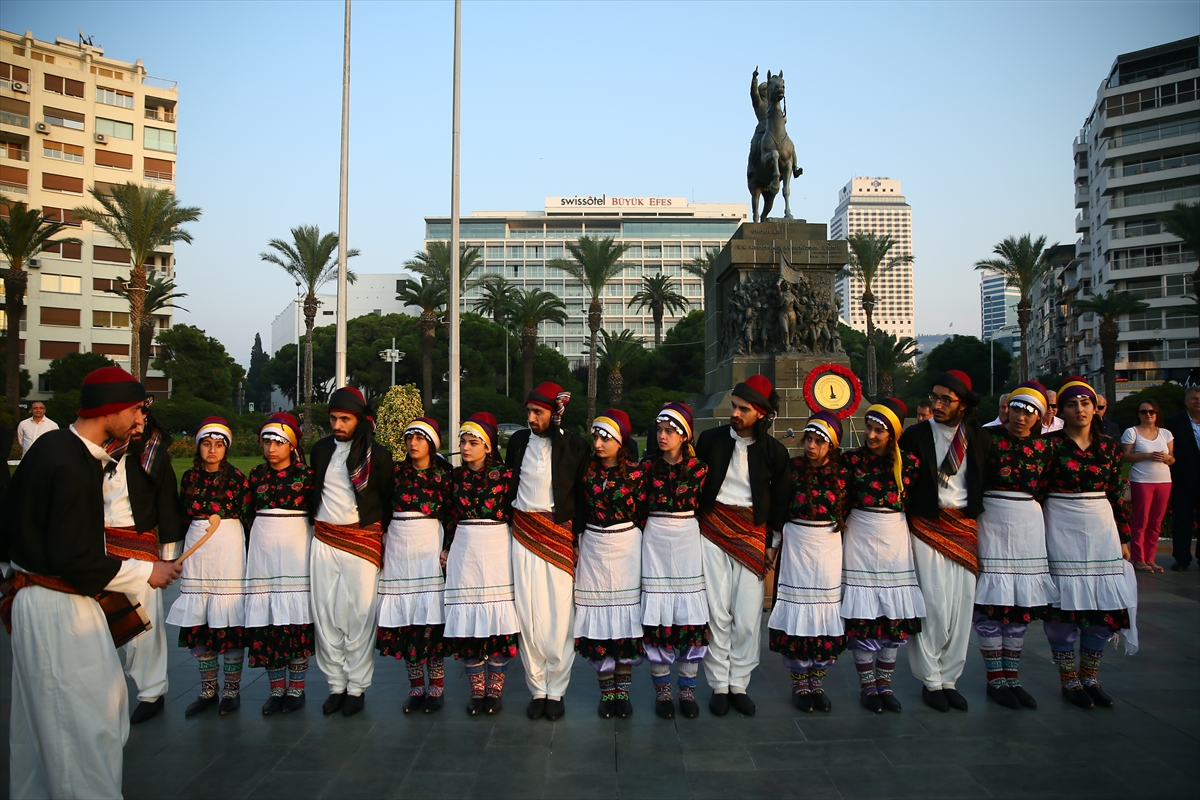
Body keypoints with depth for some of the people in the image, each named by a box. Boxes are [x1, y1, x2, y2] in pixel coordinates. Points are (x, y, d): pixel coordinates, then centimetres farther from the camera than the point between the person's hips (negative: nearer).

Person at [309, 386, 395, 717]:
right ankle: (336, 685, 16)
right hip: (324, 541, 4)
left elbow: (387, 499, 3)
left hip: (362, 540, -4)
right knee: (326, 614, 5)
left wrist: (380, 535, 1)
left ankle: (357, 687, 10)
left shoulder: (378, 454, -2)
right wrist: (314, 521, 14)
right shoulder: (322, 449, 10)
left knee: (360, 616, -1)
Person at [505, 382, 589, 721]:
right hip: (523, 534, 2)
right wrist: (508, 523, 10)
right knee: (528, 615, 2)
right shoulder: (518, 441, 6)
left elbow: (581, 494, 1)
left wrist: (578, 538, -1)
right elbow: (507, 484, 14)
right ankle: (537, 689, 14)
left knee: (559, 617, -2)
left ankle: (556, 691, 12)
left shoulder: (575, 446, -2)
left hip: (559, 535, -2)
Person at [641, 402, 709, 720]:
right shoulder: (647, 466, 0)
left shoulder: (698, 468, -1)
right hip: (654, 542, 0)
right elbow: (638, 508, 5)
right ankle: (662, 690, 14)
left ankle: (687, 690, 15)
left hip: (688, 541, 0)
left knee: (691, 615, 1)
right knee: (656, 615, 1)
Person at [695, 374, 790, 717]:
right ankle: (719, 685, 11)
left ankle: (739, 685, 14)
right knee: (717, 613, -1)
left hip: (752, 534, 0)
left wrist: (773, 542, 6)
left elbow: (780, 501, 8)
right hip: (712, 530, 0)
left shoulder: (774, 451, 0)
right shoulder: (711, 439, 1)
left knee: (748, 617, -2)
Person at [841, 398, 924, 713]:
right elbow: (839, 503, -2)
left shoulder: (908, 462, -1)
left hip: (895, 541, 2)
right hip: (860, 541, -2)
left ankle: (884, 684, 20)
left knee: (895, 616, 5)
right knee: (862, 616, 0)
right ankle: (867, 686, 13)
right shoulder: (852, 459, -5)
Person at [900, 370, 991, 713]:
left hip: (965, 528, 4)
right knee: (935, 605, -6)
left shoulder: (980, 439, 6)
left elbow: (985, 484, 11)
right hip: (927, 526, -3)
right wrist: (907, 521, -7)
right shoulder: (916, 435, -4)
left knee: (961, 606, 5)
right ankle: (931, 681, 8)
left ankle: (948, 679, 17)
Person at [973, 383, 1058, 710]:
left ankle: (1013, 678, 18)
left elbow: (1044, 492, 14)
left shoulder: (1043, 447, 6)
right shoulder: (988, 438, -7)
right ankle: (996, 680, 9)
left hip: (1029, 526, 4)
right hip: (992, 524, -4)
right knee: (991, 601, -2)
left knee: (1022, 604, 8)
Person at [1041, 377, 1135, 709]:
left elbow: (1117, 495, 10)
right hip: (1062, 528, -4)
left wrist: (1124, 537, 10)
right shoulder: (1051, 444, -5)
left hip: (1101, 526, 4)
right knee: (1065, 603, -1)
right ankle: (1069, 681, 14)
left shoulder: (1109, 447, 7)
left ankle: (1089, 678, 21)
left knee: (1104, 603, 5)